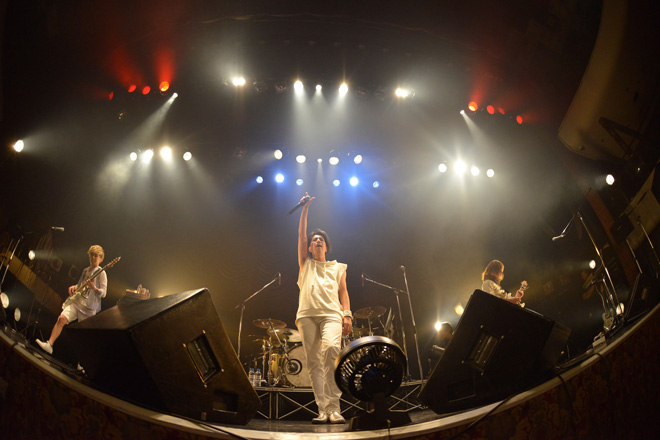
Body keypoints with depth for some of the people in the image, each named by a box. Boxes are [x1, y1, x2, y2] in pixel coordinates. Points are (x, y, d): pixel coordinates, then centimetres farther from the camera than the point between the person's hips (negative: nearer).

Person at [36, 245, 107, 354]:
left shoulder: (101, 273, -5)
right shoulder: (86, 270, 16)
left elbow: (103, 293, -11)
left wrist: (94, 288, -29)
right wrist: (74, 287, 7)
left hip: (89, 307, -6)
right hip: (76, 301, 6)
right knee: (62, 318, -16)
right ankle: (49, 344, -13)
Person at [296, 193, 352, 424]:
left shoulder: (337, 268, 25)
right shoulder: (305, 264, 25)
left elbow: (343, 292, 15)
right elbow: (301, 234, 17)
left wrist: (347, 314, 0)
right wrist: (305, 208, 12)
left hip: (331, 314, -2)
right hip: (307, 314, 2)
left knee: (331, 348, -28)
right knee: (314, 362, -6)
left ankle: (333, 407, -29)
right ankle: (323, 410, -7)